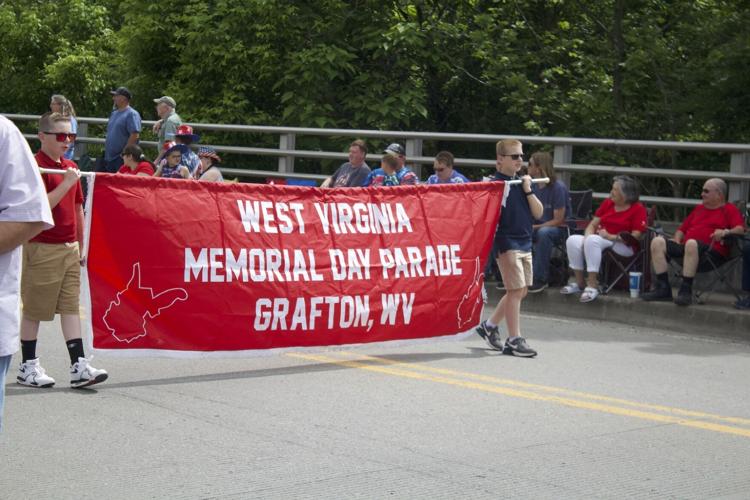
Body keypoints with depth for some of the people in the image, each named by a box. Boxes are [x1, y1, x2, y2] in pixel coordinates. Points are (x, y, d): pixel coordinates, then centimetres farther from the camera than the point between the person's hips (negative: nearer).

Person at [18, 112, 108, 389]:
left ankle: (79, 366, 0)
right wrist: (66, 183, -24)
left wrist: (82, 244, 20)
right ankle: (28, 367, 15)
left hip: (69, 248, 7)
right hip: (42, 249, -7)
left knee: (71, 307, 3)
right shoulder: (36, 167, -12)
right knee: (33, 310, 4)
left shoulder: (71, 168, 13)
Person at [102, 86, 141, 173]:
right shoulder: (114, 113, 18)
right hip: (108, 157, 9)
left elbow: (135, 136, -19)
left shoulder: (132, 114, -11)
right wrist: (105, 148, 17)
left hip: (121, 159, -9)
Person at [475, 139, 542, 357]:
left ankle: (489, 325, 27)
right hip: (507, 243, -8)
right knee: (515, 291, -7)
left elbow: (538, 213, 7)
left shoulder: (523, 182, 12)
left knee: (520, 291, 12)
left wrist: (528, 190, -4)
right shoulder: (495, 184, -9)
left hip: (525, 243, 8)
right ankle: (514, 340, -2)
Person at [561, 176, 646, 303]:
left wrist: (611, 236, -19)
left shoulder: (638, 209, -4)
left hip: (623, 246, -6)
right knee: (572, 240, -21)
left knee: (593, 240, -35)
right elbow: (592, 224, 12)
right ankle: (579, 283, -12)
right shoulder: (608, 203, 13)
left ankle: (592, 286, -36)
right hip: (600, 241, 6)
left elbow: (635, 237, -13)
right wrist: (587, 238, -10)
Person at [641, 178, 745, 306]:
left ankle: (686, 291, -39)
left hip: (713, 251, -7)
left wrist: (725, 232, -24)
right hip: (686, 247, 7)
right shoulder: (699, 209, 33)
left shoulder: (729, 209, 13)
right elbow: (683, 228, 33)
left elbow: (740, 229, -4)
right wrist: (676, 240, 11)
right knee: (657, 242, -15)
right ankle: (663, 289, -21)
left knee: (691, 244, -41)